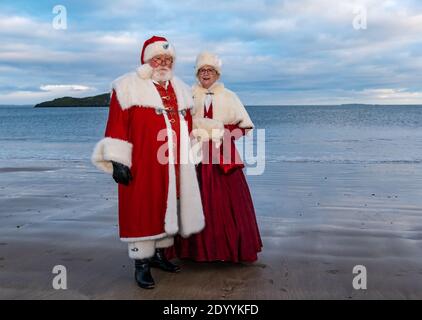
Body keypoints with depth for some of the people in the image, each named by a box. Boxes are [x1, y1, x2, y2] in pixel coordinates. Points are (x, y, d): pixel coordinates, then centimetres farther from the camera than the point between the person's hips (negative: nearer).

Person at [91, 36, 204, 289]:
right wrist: (118, 160, -15)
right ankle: (142, 263, 10)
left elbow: (187, 126, 20)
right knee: (142, 210, -1)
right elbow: (117, 125, -10)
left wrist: (190, 159, 20)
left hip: (173, 165, 6)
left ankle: (159, 253, 29)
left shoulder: (180, 89, 15)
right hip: (142, 165, -6)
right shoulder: (128, 86, -4)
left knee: (168, 208, 13)